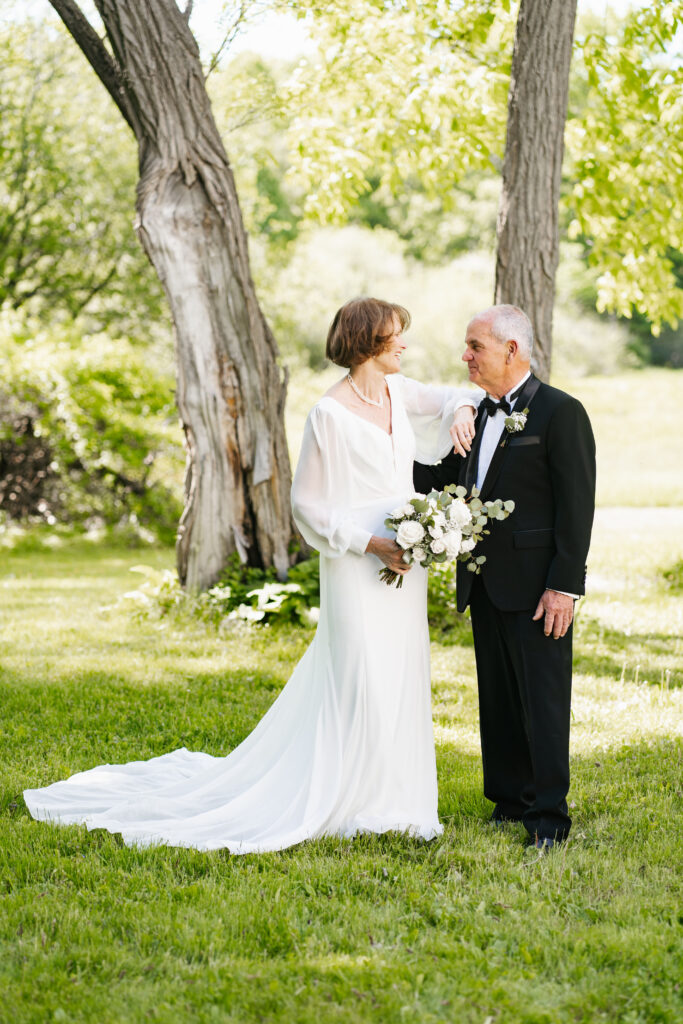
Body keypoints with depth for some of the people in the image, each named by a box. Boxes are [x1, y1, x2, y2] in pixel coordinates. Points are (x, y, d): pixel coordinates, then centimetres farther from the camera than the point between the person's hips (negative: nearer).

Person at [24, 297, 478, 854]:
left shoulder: (398, 392, 7)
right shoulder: (330, 414, -13)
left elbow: (450, 397, 26)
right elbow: (306, 503, -10)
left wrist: (461, 412, 1)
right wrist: (369, 543, -18)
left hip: (405, 562, 7)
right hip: (358, 570, -7)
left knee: (400, 679, 11)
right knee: (361, 687, -7)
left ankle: (391, 801, 20)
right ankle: (352, 804, 5)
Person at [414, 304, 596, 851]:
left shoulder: (561, 412, -10)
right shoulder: (484, 413, 14)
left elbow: (576, 507, -13)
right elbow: (449, 478, 16)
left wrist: (564, 585, -17)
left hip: (535, 584, -8)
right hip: (486, 582, 8)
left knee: (543, 698, -1)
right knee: (497, 698, 13)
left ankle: (549, 814, 7)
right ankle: (510, 800, 25)